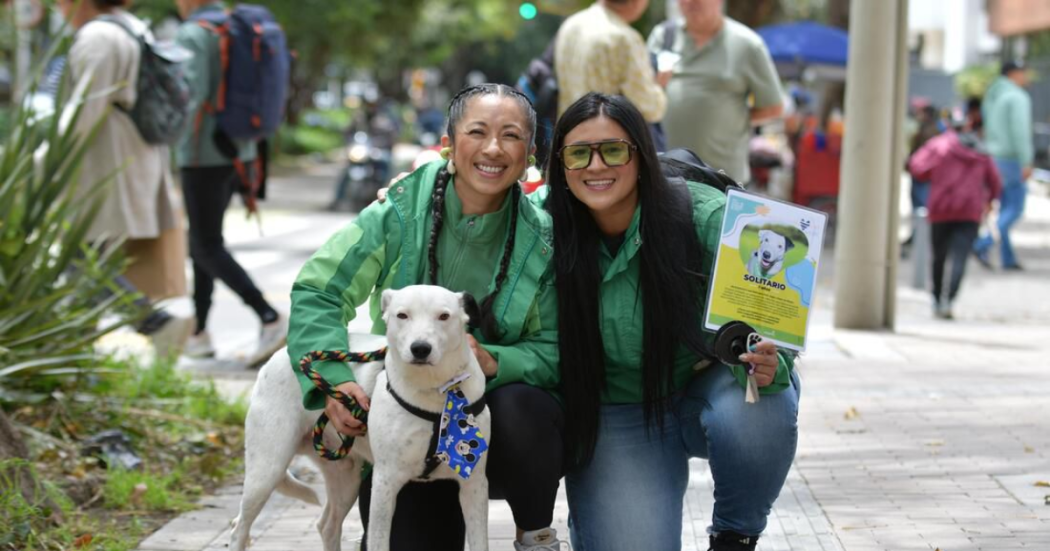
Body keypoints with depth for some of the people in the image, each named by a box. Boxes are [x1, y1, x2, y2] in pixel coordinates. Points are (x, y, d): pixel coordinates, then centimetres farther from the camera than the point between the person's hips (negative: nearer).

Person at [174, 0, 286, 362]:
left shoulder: (192, 35, -14)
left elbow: (192, 94, -25)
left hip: (204, 154, -8)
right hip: (239, 151, 9)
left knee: (208, 247, -5)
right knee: (202, 239, 16)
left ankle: (270, 319, -18)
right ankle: (199, 331, 20)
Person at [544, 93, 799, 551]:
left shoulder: (704, 215, -18)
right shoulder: (553, 237, -12)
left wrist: (768, 365, -39)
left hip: (707, 388, 0)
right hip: (617, 416, 1)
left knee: (758, 413, -35)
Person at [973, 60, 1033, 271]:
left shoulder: (992, 96, 15)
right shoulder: (1018, 97, -12)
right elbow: (1020, 131, -20)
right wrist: (1026, 162, -20)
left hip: (993, 158, 9)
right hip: (1011, 158, -9)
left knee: (1005, 208, 11)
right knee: (1015, 209, -5)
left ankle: (1007, 257, 11)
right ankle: (983, 245, -19)